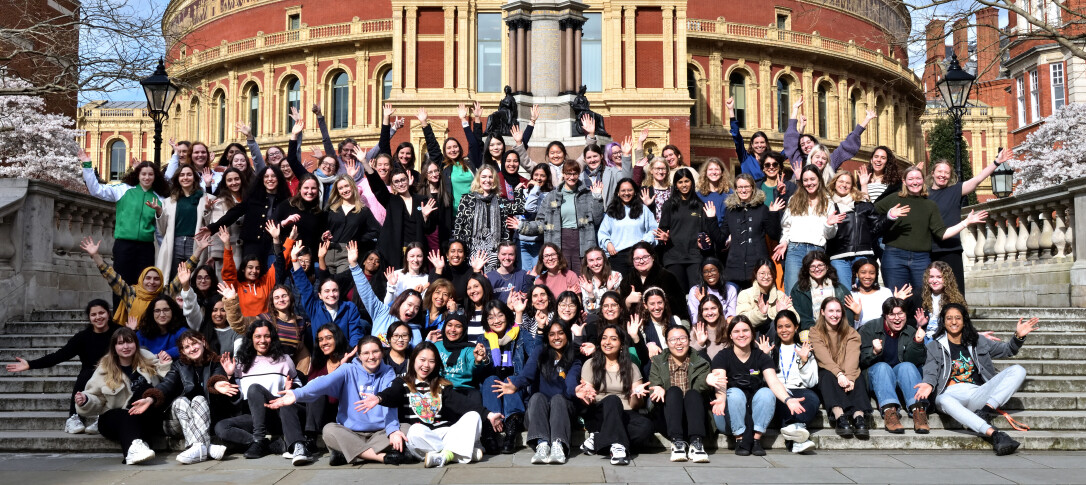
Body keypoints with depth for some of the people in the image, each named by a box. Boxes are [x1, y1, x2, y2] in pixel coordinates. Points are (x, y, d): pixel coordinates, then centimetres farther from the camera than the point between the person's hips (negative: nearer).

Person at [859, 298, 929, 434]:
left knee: (907, 366, -29)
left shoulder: (910, 332, 9)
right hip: (876, 376, -2)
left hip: (902, 377, 2)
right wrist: (874, 352, -27)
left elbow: (915, 361, -4)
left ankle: (918, 411, -46)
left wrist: (918, 344, -21)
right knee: (882, 367, -33)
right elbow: (861, 360, -7)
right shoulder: (869, 328, 2)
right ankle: (889, 411, -53)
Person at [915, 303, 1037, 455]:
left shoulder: (977, 342, 25)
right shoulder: (935, 347, 16)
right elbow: (931, 372, 3)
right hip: (952, 394, -3)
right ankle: (994, 434, -51)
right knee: (943, 401, -42)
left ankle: (985, 410, -29)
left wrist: (1018, 337, 8)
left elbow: (1007, 350, 28)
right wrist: (929, 384, -20)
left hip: (977, 393, 4)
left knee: (1018, 370, -13)